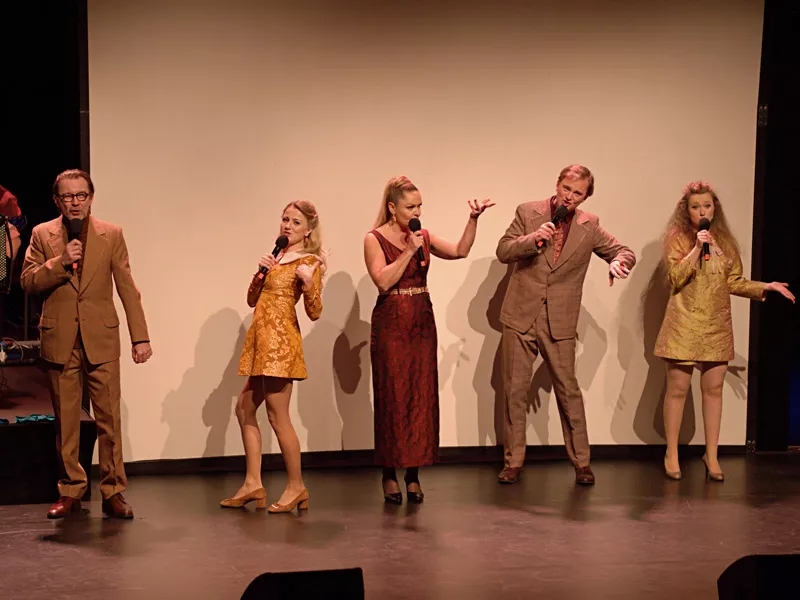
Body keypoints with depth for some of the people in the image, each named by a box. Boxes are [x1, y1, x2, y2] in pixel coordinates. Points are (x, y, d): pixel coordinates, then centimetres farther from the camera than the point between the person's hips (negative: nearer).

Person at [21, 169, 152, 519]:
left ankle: (113, 492, 7)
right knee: (65, 421, 7)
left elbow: (127, 288, 3)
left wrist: (140, 337, -2)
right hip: (59, 341, 1)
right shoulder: (42, 234, 7)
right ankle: (71, 491, 18)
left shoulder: (111, 235, 5)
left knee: (109, 418, -1)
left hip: (101, 339, -1)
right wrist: (60, 262, -16)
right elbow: (27, 281, 0)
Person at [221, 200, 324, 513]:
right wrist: (260, 272, 0)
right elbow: (252, 299, 16)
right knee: (245, 408, 11)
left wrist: (309, 284, -28)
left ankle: (296, 487, 5)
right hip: (261, 338, 9)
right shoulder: (277, 255, 17)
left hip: (280, 340, -9)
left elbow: (314, 313, -11)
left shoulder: (309, 261, -5)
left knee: (278, 416, -6)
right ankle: (253, 483, 17)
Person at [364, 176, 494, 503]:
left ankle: (413, 474, 10)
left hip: (422, 325, 4)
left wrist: (473, 219, -8)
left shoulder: (424, 237, 9)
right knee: (392, 397, -1)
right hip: (390, 325, -4)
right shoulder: (374, 239, -4)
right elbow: (383, 281, -16)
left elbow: (460, 251, 0)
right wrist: (409, 251, -17)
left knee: (421, 397, 3)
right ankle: (390, 475, 8)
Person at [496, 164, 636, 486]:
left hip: (559, 323, 0)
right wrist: (533, 239, -20)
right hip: (520, 316, 0)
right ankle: (513, 461, 16)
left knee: (568, 390, 3)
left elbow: (625, 252, 8)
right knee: (515, 390, 5)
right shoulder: (528, 212, 0)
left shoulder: (589, 226, 2)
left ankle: (581, 462, 15)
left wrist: (619, 262, -16)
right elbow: (503, 251, -3)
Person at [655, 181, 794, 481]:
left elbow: (734, 282, 11)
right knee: (678, 389, 1)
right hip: (684, 326, -4)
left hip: (717, 327, 4)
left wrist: (766, 287, -1)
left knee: (713, 389, 6)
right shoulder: (678, 239, -3)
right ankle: (671, 454, 12)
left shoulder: (725, 242, 10)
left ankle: (711, 455, 16)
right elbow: (676, 279, -13)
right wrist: (697, 249, -19)